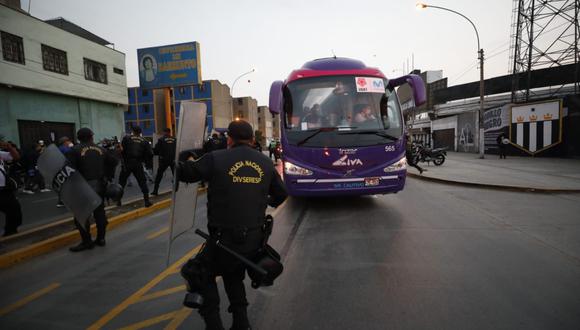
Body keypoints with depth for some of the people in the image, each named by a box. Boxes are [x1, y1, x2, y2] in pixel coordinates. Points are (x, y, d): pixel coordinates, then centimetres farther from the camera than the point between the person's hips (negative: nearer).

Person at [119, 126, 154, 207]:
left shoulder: (127, 138, 2)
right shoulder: (144, 141, 6)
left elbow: (122, 149, -7)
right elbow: (150, 154, -2)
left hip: (127, 163, 0)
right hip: (138, 164, 1)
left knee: (122, 181, 15)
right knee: (142, 182, 7)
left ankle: (118, 200, 23)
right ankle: (147, 201, 3)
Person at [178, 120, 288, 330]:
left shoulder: (216, 158, -9)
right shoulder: (266, 162, 4)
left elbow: (183, 174, 1)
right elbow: (281, 195, 14)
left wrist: (190, 161, 23)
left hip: (224, 238, -4)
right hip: (255, 239, 5)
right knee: (233, 276, 29)